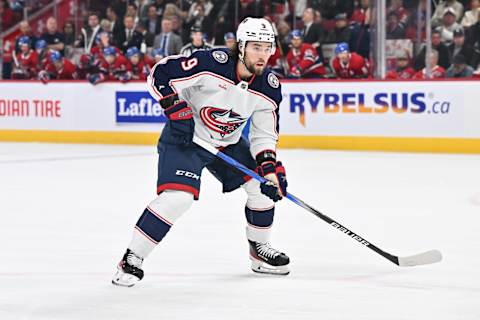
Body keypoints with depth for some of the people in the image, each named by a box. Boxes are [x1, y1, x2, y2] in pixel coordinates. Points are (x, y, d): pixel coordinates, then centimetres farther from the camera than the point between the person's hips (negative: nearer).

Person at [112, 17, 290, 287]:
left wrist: (270, 166, -15)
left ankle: (259, 248, 24)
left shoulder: (270, 88, -9)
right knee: (178, 196, -24)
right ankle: (132, 259, -13)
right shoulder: (211, 63, -26)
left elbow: (264, 135, 0)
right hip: (185, 136, -6)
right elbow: (160, 75, -21)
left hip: (229, 143, 6)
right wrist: (177, 111, -26)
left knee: (265, 185, 0)